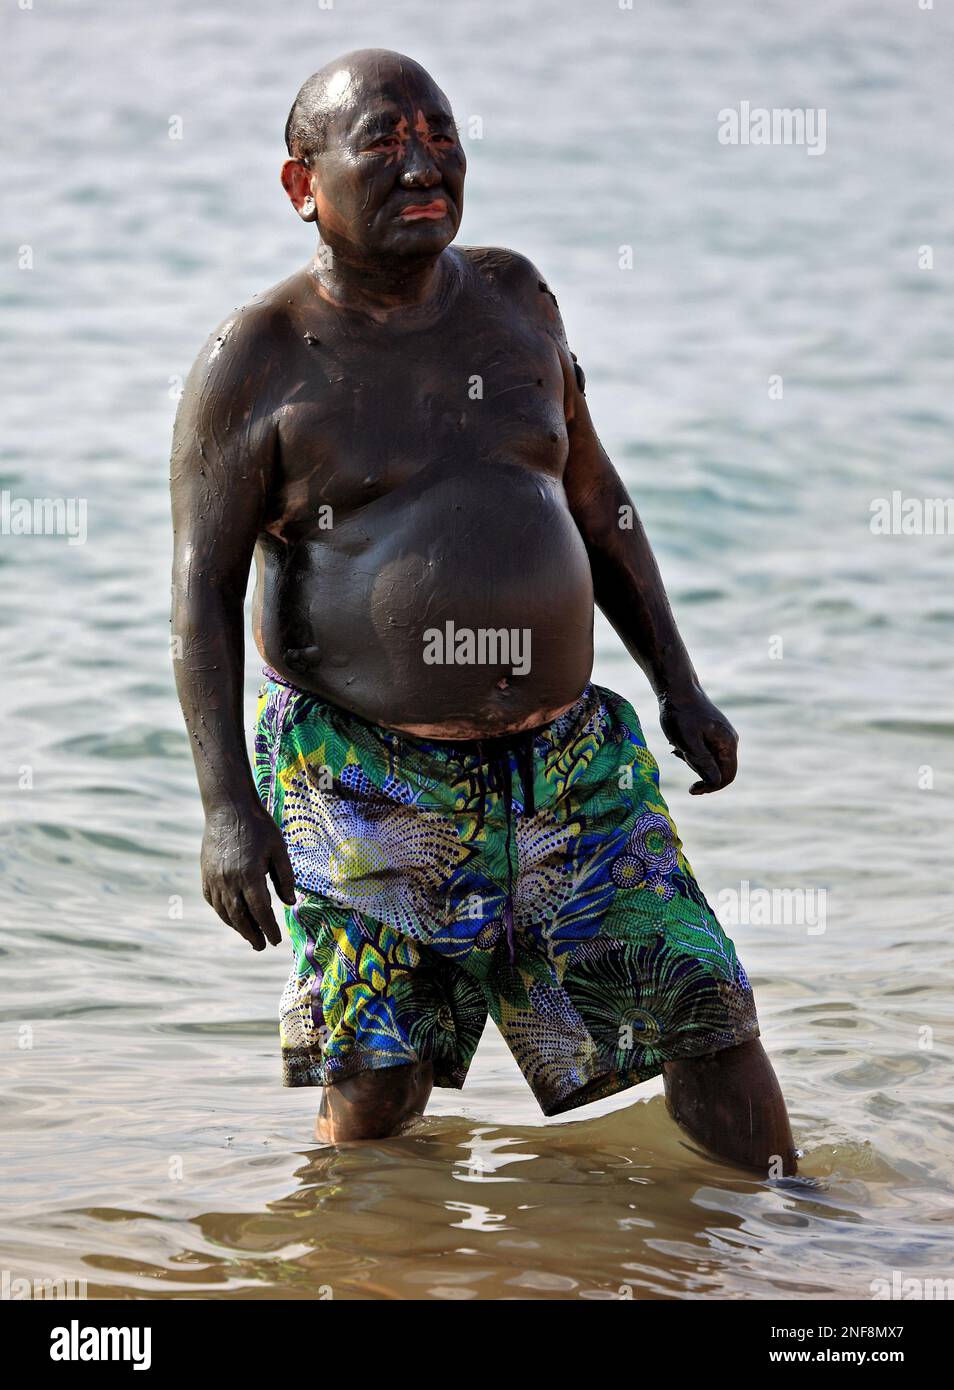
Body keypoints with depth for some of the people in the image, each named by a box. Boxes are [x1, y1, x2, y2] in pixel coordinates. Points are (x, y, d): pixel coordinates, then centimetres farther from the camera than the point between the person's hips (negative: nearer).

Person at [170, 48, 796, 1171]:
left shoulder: (510, 299, 9)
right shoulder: (257, 363, -6)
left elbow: (592, 495, 19)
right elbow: (203, 591, -8)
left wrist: (678, 684, 15)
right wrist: (228, 802, -18)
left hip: (566, 760, 4)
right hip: (364, 775, -4)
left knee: (704, 1005, 3)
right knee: (376, 1085, -6)